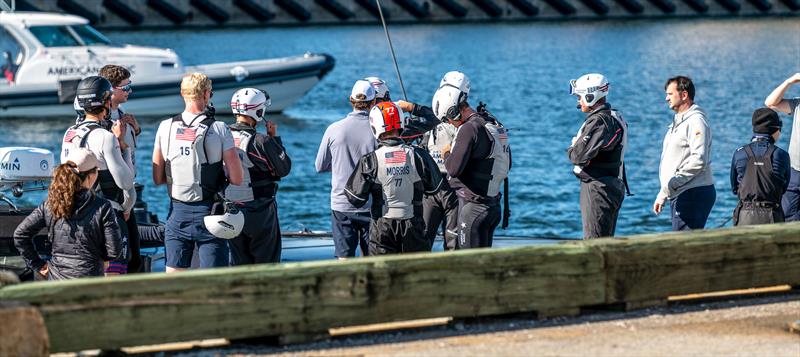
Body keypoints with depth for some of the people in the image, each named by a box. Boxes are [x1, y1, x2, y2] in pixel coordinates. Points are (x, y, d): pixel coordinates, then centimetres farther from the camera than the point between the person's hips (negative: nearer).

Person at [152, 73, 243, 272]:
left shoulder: (165, 128, -1)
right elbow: (237, 179, -10)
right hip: (208, 212, -3)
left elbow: (157, 179, 5)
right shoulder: (219, 130, -10)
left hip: (177, 212, 3)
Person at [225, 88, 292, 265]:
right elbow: (284, 168, -7)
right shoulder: (260, 142, -19)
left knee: (239, 261, 13)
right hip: (259, 211, -5)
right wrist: (274, 137, -1)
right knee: (267, 262, 7)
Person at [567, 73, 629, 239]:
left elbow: (580, 155, -21)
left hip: (598, 187, -10)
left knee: (594, 241, -9)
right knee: (606, 241, 15)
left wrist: (572, 150, 1)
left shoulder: (599, 121, -18)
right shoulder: (614, 117, 15)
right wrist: (577, 146, 1)